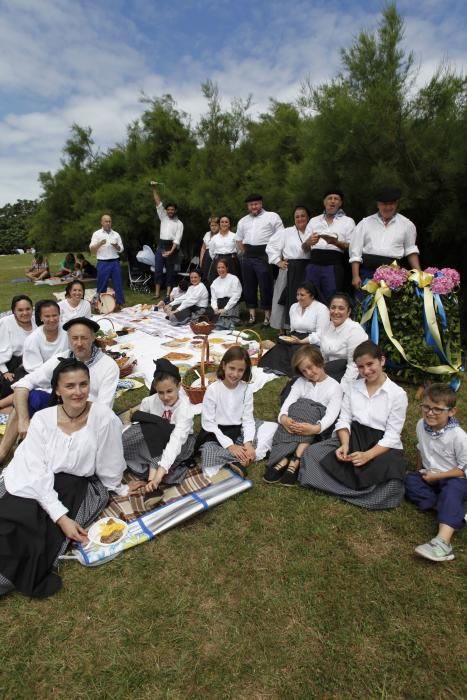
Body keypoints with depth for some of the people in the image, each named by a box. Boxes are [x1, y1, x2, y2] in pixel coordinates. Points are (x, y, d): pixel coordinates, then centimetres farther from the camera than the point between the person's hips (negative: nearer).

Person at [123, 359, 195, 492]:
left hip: (182, 443, -4)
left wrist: (159, 473, -50)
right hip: (156, 442, 4)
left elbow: (176, 441, -42)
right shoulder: (149, 402, -16)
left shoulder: (184, 408, -31)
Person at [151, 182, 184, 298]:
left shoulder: (179, 223, 0)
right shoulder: (163, 217, 11)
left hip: (172, 247, -3)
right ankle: (157, 293, 3)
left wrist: (171, 251, -22)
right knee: (158, 269, -1)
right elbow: (158, 203, 3)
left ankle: (168, 294, 5)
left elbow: (177, 239, -9)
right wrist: (154, 189, -7)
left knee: (170, 271, 2)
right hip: (161, 246, 3)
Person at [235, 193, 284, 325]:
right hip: (248, 256, 5)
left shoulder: (272, 216, 3)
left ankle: (267, 316, 3)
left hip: (264, 255, -5)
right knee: (249, 286, 7)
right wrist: (245, 252, 11)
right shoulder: (243, 221, 19)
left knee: (266, 286, -5)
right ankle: (252, 315, 16)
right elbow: (239, 240, 25)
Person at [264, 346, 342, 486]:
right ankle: (286, 460, -41)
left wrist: (316, 428, -37)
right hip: (297, 422, 2)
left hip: (318, 429, -2)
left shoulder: (334, 386, -1)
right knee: (298, 408, -29)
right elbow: (288, 402, -7)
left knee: (308, 410, -31)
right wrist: (283, 418, -31)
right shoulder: (300, 382, 9)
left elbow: (331, 414, -16)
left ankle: (293, 460, -39)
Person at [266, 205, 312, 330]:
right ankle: (284, 328, 11)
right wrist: (278, 262, -2)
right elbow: (271, 247, 4)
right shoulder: (285, 232, 7)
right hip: (290, 271, -1)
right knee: (289, 299, 1)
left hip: (307, 271, 2)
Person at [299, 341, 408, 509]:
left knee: (390, 485, -34)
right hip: (353, 438, 4)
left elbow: (392, 435, -10)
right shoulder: (353, 386, 6)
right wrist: (345, 445, -17)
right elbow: (344, 420, 4)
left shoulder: (397, 394, -7)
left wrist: (367, 455, -25)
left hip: (383, 447, -3)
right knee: (312, 452, -18)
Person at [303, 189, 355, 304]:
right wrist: (309, 242, -9)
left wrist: (336, 242, -17)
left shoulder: (348, 221, 11)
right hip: (314, 264, 3)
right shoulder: (314, 220, 19)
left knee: (331, 301, -5)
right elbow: (304, 247, 15)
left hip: (334, 265, -2)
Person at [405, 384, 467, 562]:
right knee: (409, 481, -19)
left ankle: (443, 542, -51)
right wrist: (420, 470, 8)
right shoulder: (421, 425, -7)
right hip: (429, 476, 6)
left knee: (451, 490, -36)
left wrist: (437, 476, -18)